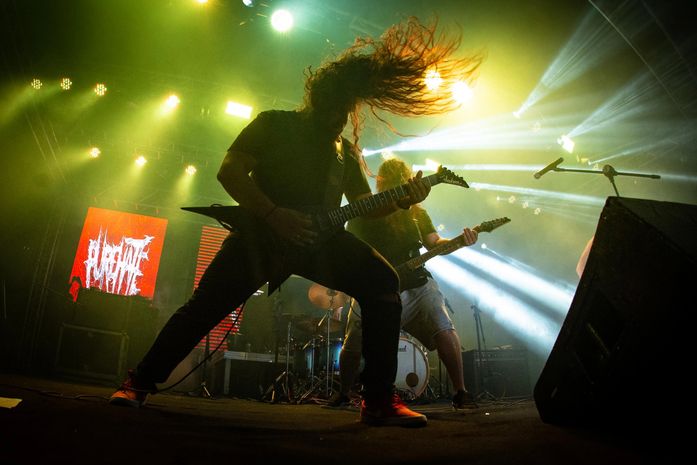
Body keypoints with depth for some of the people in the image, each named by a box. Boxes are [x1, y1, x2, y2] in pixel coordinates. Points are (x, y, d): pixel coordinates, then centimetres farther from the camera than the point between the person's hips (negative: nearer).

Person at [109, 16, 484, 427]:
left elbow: (364, 204, 15)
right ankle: (141, 381, 20)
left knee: (383, 282, -17)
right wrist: (275, 215, -16)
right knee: (206, 305, -6)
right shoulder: (273, 123, 6)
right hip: (262, 230, -3)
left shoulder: (348, 151, 19)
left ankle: (379, 400, -12)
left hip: (320, 237, 4)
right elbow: (229, 170, -4)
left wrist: (400, 200, -6)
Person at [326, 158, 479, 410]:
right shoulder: (362, 214, 3)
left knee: (444, 331, -19)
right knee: (352, 347, -2)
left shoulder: (417, 212, 10)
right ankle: (343, 394, 26)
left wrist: (460, 241, -16)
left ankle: (461, 393, -2)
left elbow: (434, 242, 3)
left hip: (415, 283, 1)